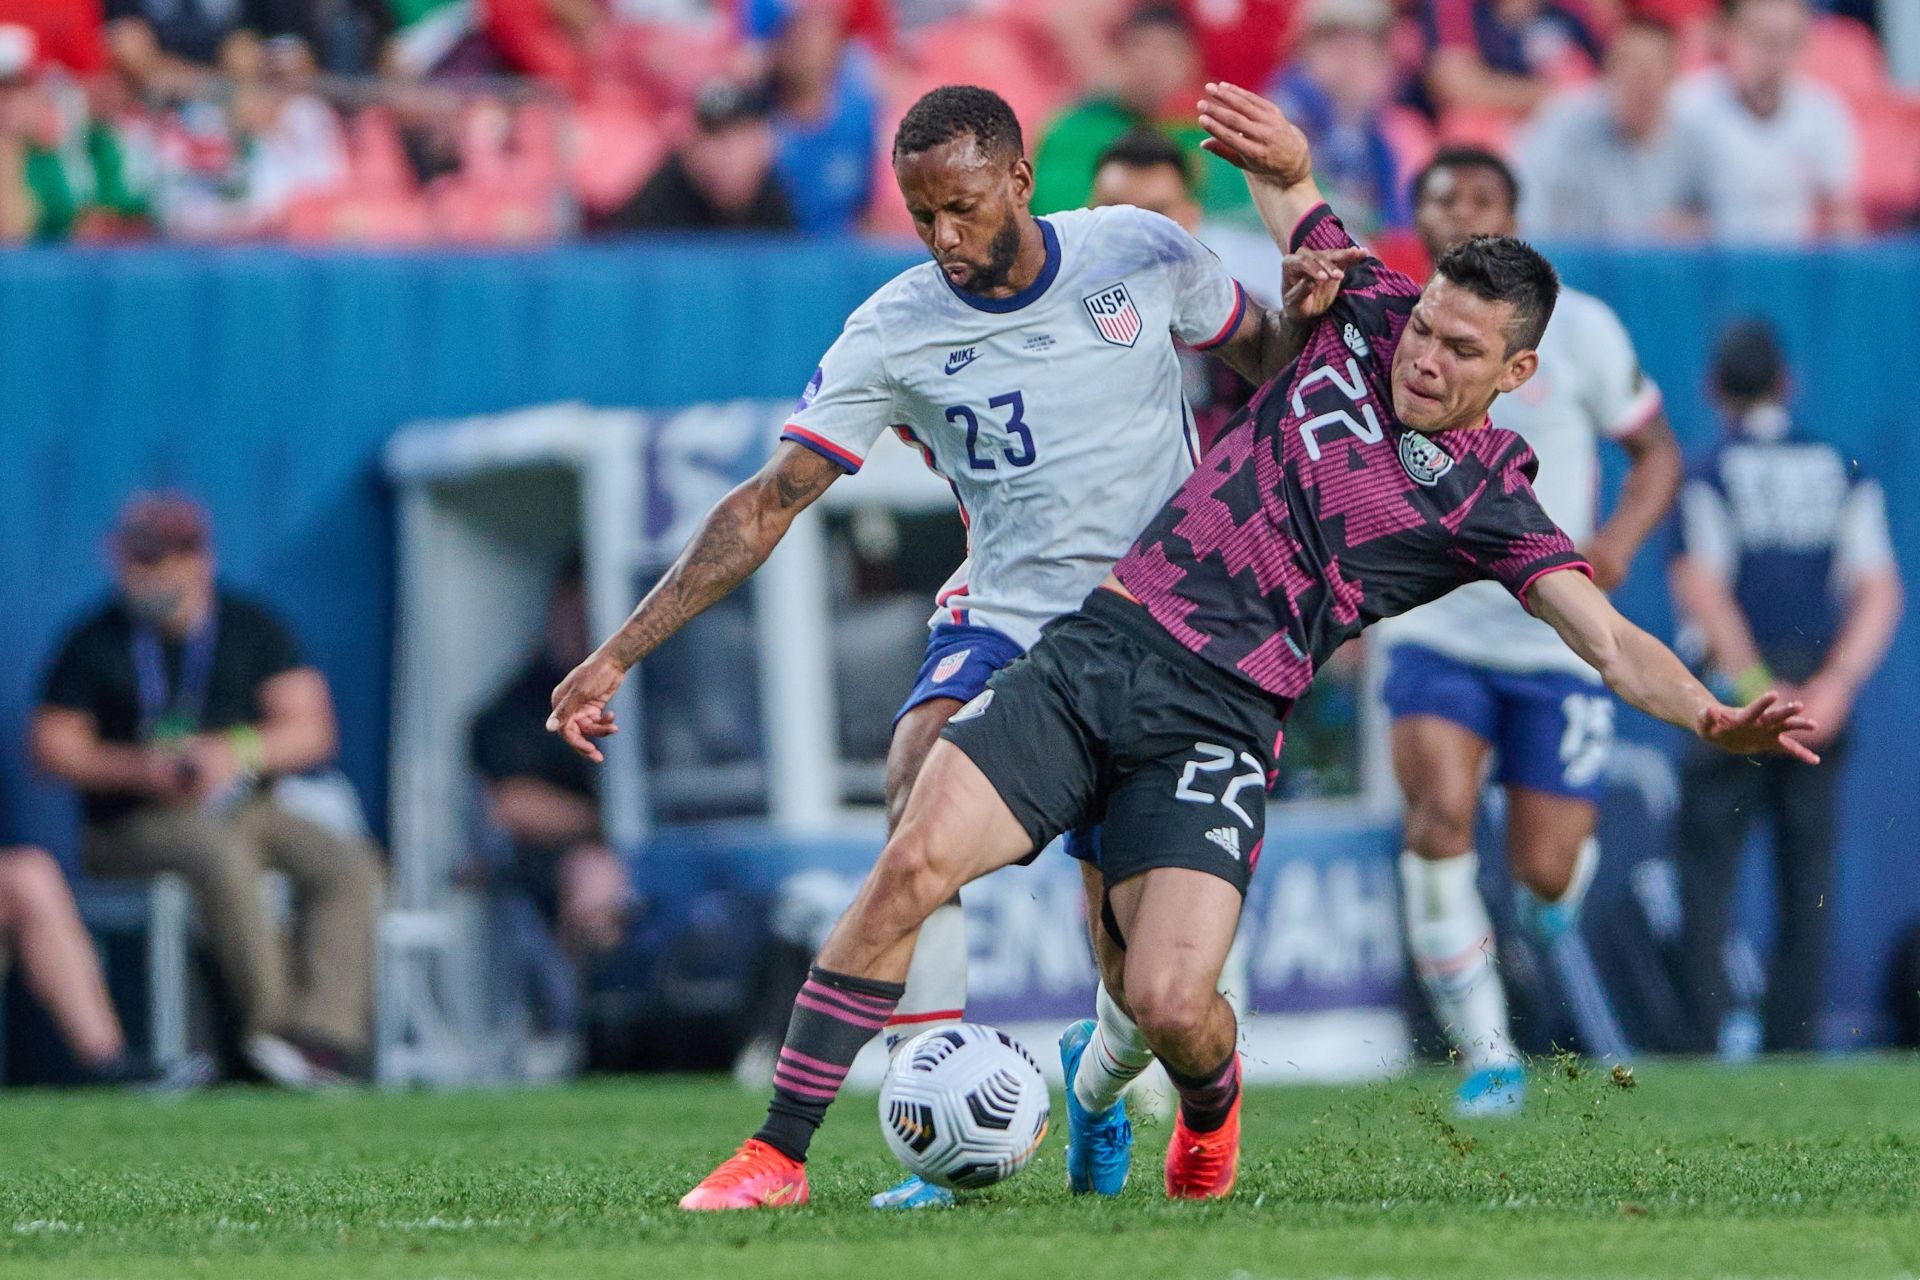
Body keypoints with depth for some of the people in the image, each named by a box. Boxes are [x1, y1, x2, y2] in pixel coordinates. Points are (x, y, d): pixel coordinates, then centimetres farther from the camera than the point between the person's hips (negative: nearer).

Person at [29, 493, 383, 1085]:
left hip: (246, 808, 4)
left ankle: (321, 1030, -36)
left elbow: (310, 730, 6)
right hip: (133, 825, -4)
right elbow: (52, 746, 2)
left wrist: (237, 753, -14)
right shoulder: (96, 642, 5)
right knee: (224, 858, -37)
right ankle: (271, 1020, -35)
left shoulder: (252, 630, 11)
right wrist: (139, 768, -14)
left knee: (348, 863, -23)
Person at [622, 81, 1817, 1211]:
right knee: (913, 863, -17)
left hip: (1217, 724, -3)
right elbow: (1290, 183, 27)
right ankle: (779, 1156, -9)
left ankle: (1212, 1103, 22)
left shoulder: (1488, 500, 1)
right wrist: (1280, 154, 3)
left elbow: (1609, 638, -7)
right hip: (1096, 649, 3)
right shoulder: (1365, 312, 10)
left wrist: (1713, 717, -26)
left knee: (1170, 1003, -19)